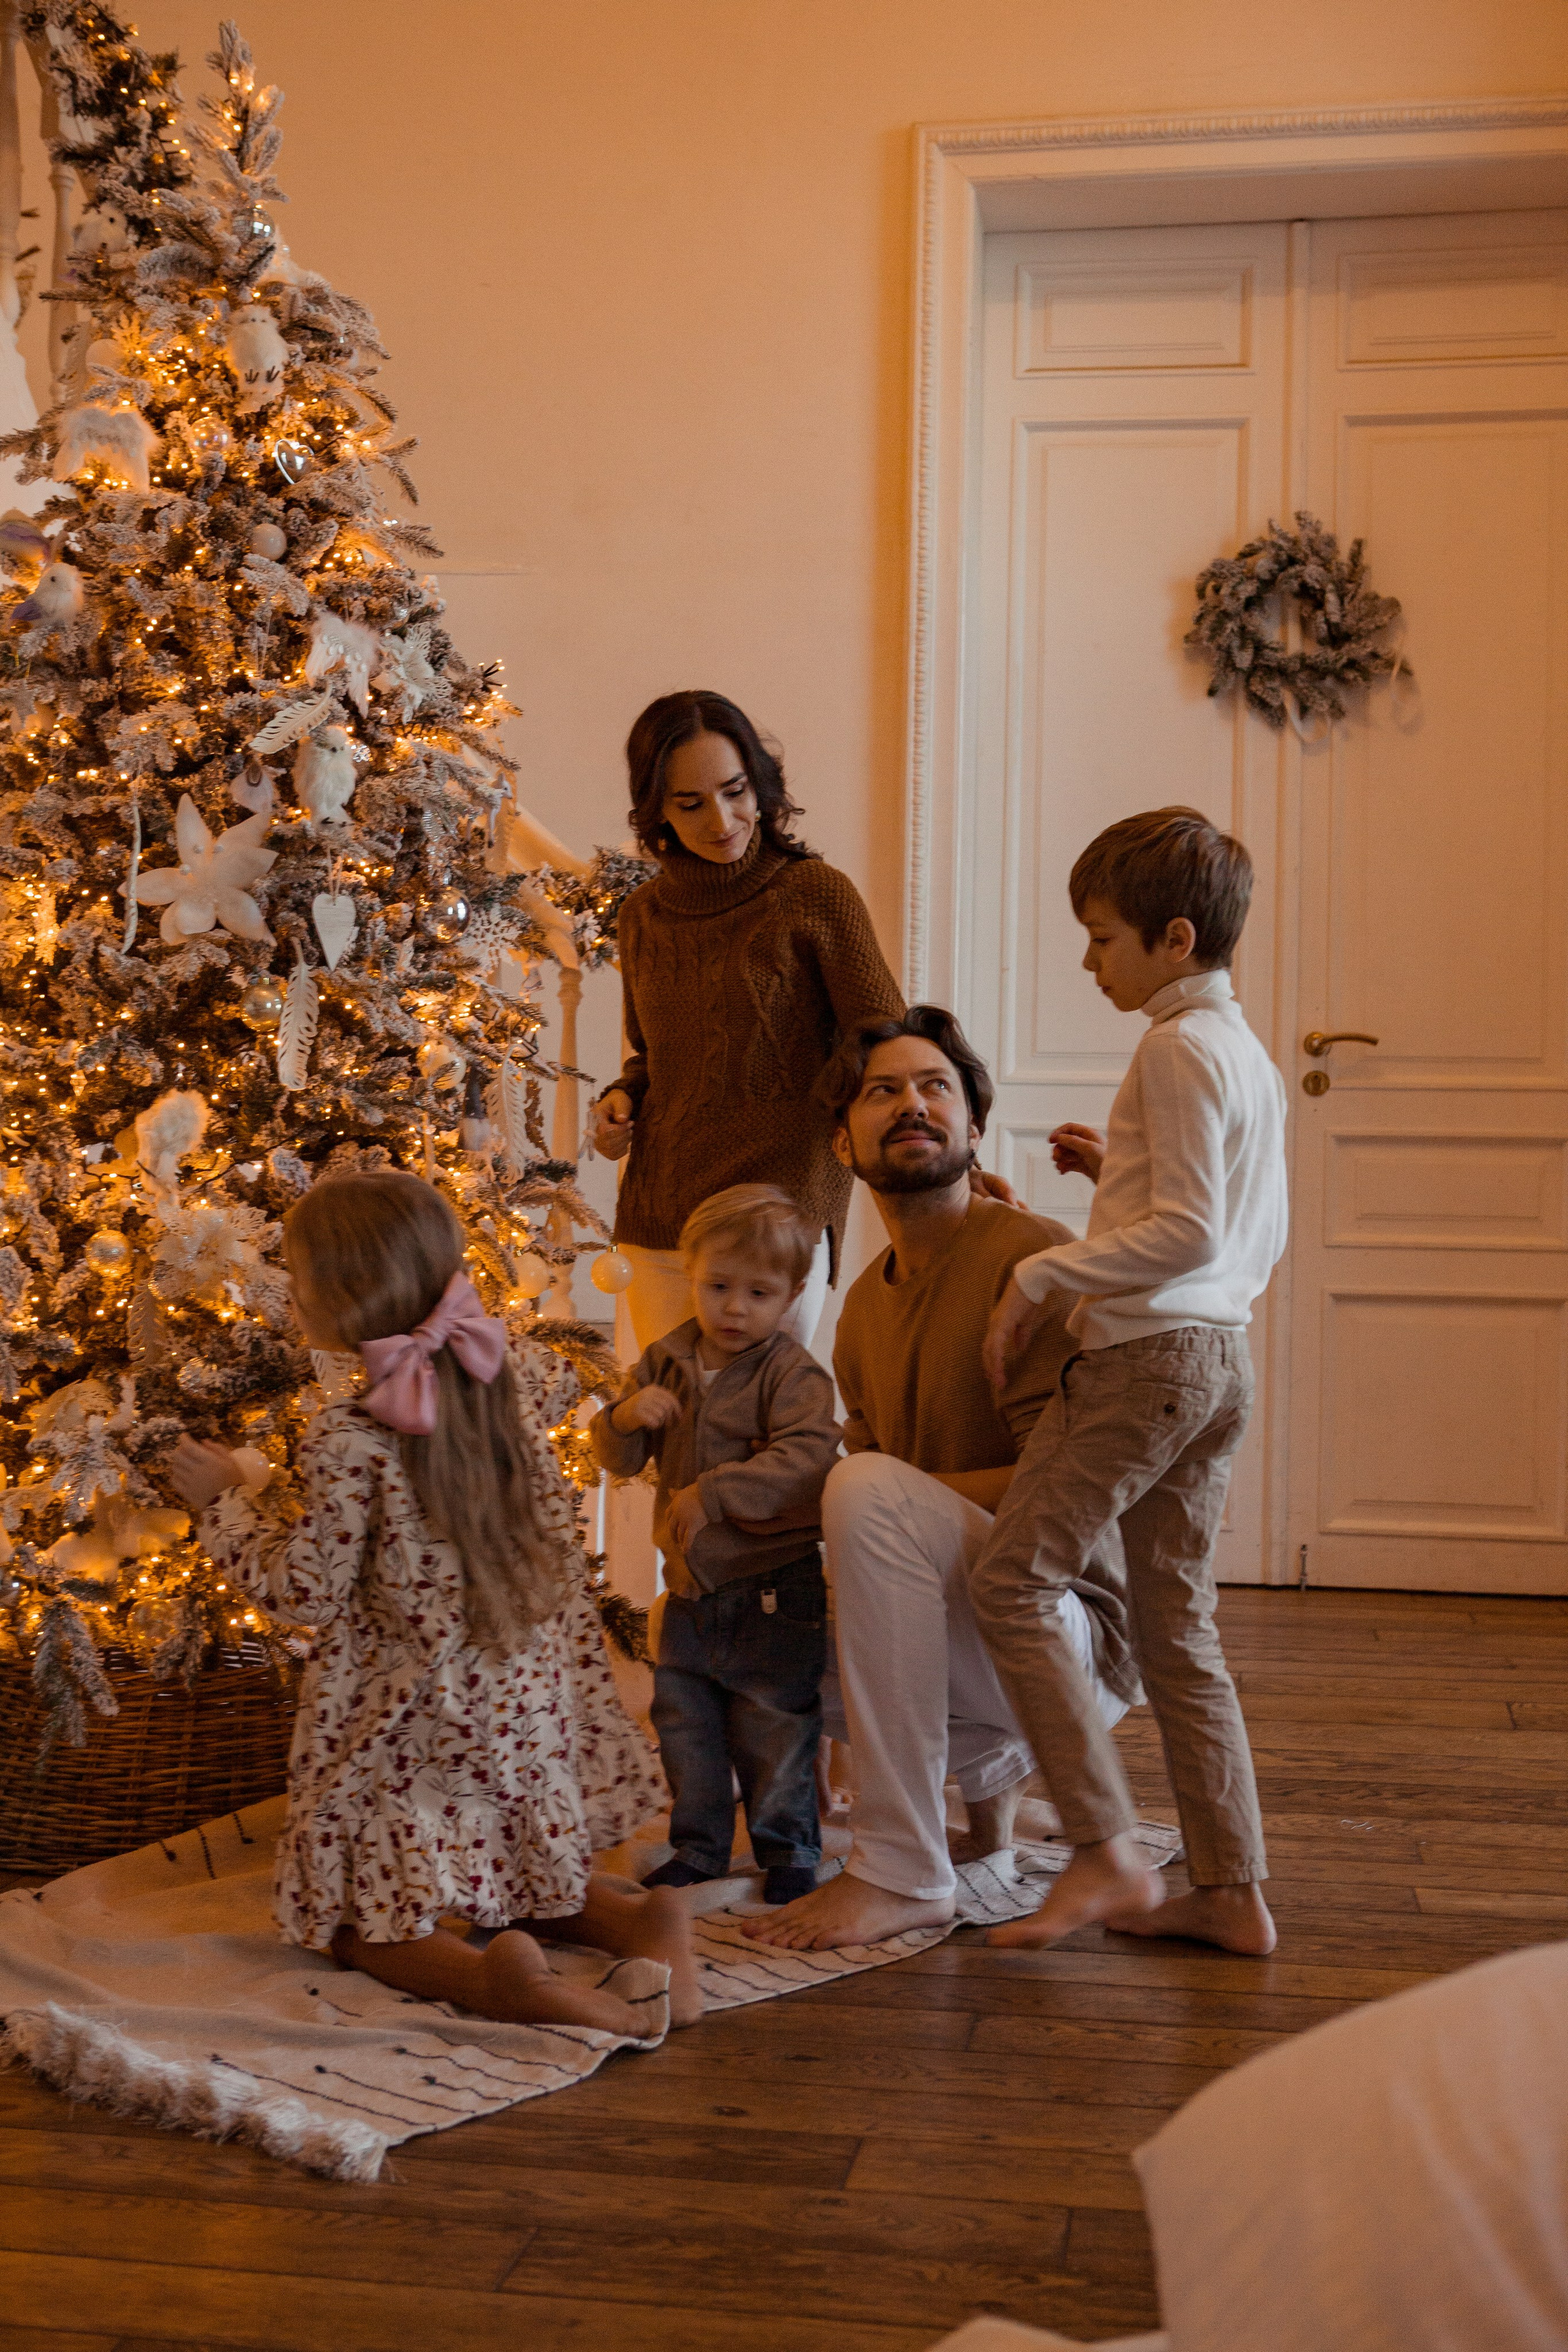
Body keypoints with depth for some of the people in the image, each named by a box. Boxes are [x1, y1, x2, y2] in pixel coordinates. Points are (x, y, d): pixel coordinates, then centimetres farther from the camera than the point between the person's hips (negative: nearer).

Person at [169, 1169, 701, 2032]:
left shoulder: (350, 1442, -21)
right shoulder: (503, 1389, -1)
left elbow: (307, 1590, -14)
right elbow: (558, 1545, 6)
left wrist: (226, 1502, -1)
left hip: (412, 1726, -6)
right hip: (528, 1704, 7)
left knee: (359, 1915, 9)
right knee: (518, 1878, 26)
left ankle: (489, 1978, -19)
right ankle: (639, 1919, -2)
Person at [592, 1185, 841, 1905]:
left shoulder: (793, 1374, -13)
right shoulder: (665, 1362, 5)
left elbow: (805, 1457, -28)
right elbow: (620, 1460, 9)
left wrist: (713, 1494, -32)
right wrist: (627, 1418, -15)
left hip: (773, 1585, -6)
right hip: (691, 1582, 6)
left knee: (774, 1724, 3)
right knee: (683, 1718, 13)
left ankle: (788, 1849, 20)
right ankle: (698, 1846, 29)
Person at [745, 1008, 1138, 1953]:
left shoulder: (1034, 1255, -14)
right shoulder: (865, 1307, 12)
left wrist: (869, 1502, -20)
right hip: (962, 1637, 8)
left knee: (871, 1489, -30)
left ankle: (903, 1873, -27)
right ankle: (992, 1762, 20)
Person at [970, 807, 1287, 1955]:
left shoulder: (1177, 1046, -11)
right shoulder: (1252, 1054, 18)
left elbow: (1190, 1233, -19)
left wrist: (1041, 1278, -15)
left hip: (1146, 1354, -10)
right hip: (1223, 1361, 10)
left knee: (1013, 1582, -5)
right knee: (1177, 1621, 11)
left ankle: (1108, 1857, -6)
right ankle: (1232, 1890, 13)